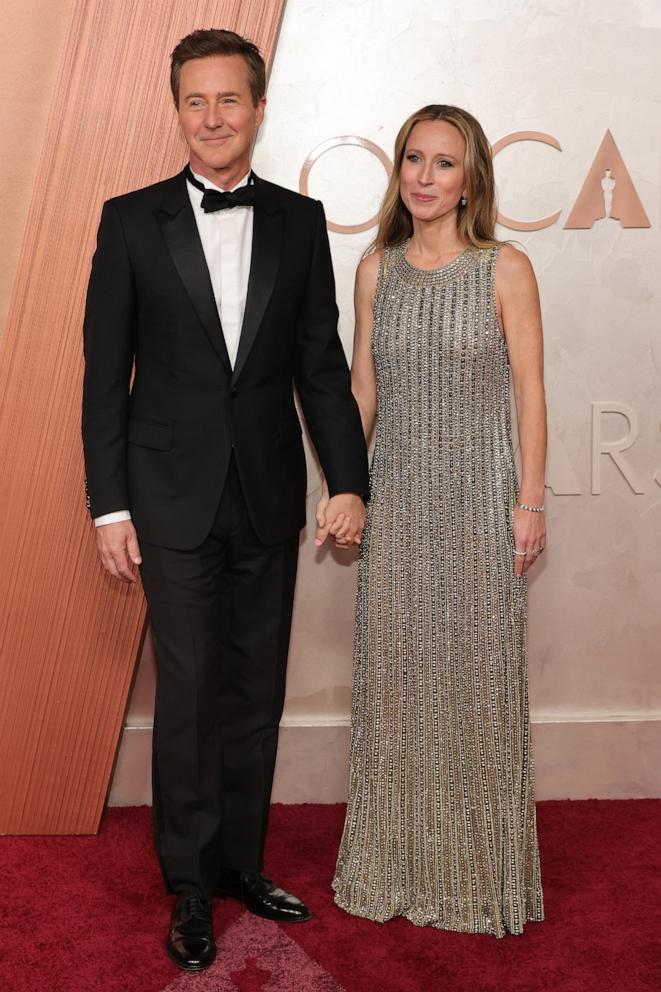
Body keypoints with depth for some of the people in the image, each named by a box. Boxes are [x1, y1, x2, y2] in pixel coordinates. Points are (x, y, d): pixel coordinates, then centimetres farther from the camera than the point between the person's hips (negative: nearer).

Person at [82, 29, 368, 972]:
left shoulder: (300, 221, 6)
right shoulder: (131, 219, 0)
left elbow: (322, 362, 5)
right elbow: (105, 372, -1)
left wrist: (348, 480, -4)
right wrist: (110, 505, -5)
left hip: (269, 501, 3)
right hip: (175, 501, -2)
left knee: (256, 691, 12)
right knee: (188, 695, 4)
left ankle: (242, 863, 29)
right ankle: (191, 888, 20)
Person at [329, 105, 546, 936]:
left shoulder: (505, 270, -3)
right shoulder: (376, 270, 6)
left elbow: (529, 392, -3)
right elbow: (361, 386, 9)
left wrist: (531, 501, -7)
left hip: (478, 499, -3)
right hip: (394, 497, 3)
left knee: (476, 673, 5)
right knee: (392, 673, 9)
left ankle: (476, 868, 24)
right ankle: (397, 864, 26)